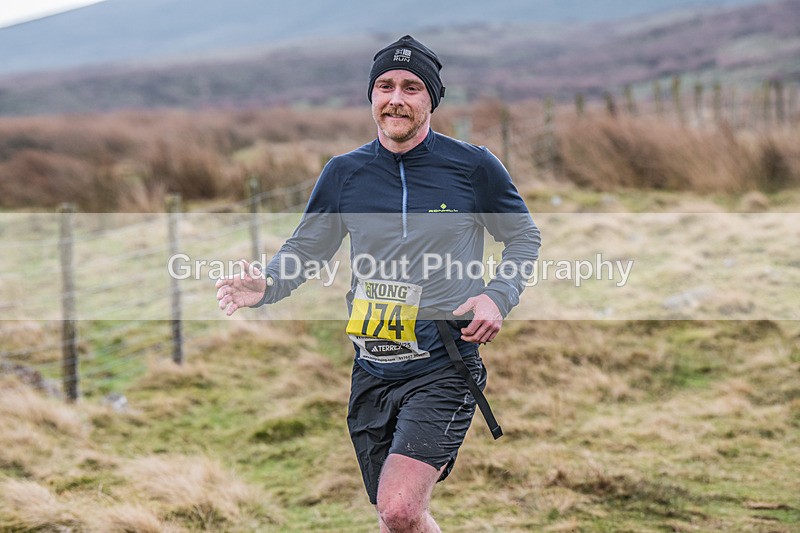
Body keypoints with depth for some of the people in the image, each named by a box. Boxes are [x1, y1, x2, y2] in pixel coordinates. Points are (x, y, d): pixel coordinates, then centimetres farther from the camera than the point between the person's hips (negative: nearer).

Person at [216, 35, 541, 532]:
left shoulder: (473, 166, -2)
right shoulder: (344, 173, 6)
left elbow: (525, 237, 10)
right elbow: (306, 248, 11)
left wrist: (498, 297, -7)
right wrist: (266, 286, -10)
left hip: (445, 366, -4)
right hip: (371, 373, 4)